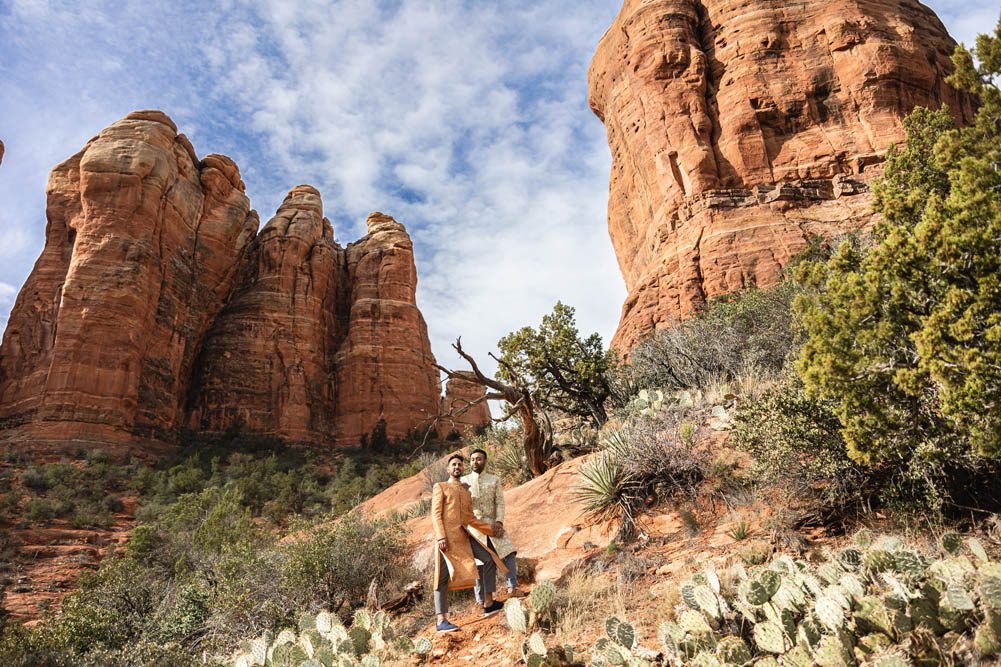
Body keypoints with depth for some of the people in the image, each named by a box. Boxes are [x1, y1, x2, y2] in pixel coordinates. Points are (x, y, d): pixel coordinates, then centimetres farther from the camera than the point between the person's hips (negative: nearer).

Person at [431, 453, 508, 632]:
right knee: (443, 577, -6)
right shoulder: (440, 487, 5)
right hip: (446, 536, -6)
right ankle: (441, 620, -2)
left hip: (464, 535, 6)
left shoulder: (466, 491, 23)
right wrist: (441, 537, -18)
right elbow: (435, 515, -5)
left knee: (489, 559, -1)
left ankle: (488, 604, 6)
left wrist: (491, 529, 14)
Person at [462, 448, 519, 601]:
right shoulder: (464, 481, 7)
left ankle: (512, 587, -7)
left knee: (509, 553, -15)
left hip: (492, 524, 1)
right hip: (473, 526, -1)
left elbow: (500, 503, 0)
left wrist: (499, 522, -14)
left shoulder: (495, 480, 7)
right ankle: (481, 600, 11)